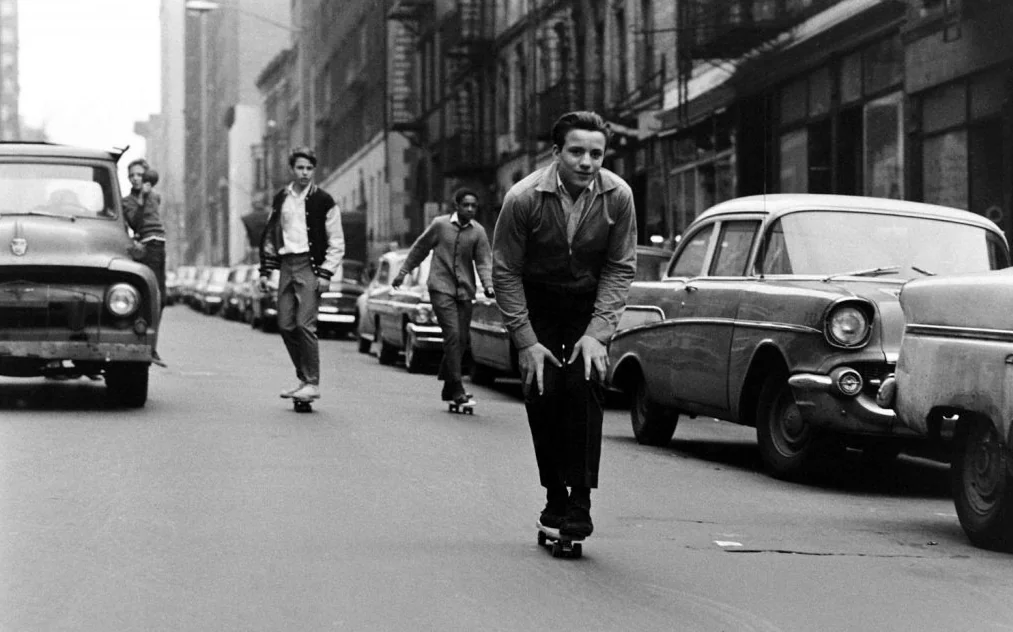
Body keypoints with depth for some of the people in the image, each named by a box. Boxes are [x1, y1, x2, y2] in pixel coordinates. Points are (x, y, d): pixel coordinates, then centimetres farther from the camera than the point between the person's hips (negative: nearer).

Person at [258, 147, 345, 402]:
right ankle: (303, 378, 17)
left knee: (305, 324, -14)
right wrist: (265, 270, 13)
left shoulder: (323, 201, -2)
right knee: (285, 325, 4)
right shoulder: (281, 199, 12)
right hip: (287, 265, 6)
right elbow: (269, 236, 19)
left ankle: (312, 383, -9)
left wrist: (326, 273, -10)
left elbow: (336, 243, -2)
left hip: (310, 266, -5)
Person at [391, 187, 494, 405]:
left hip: (465, 291, 4)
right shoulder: (440, 225, -2)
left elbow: (484, 262, -2)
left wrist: (488, 285, -19)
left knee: (462, 340, 6)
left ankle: (448, 387, 23)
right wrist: (403, 271, 15)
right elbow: (420, 248, 10)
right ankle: (457, 389, -16)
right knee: (453, 334, -15)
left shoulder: (478, 232, 3)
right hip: (441, 288, -3)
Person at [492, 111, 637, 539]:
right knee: (542, 392, -9)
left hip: (589, 303, 0)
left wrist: (597, 332, -17)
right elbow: (505, 272, -14)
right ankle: (554, 496, 7)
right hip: (536, 302, 0)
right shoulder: (523, 198, -22)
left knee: (583, 384, -16)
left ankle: (580, 501, -12)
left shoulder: (618, 197, -17)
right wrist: (526, 341, -17)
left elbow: (620, 268, -8)